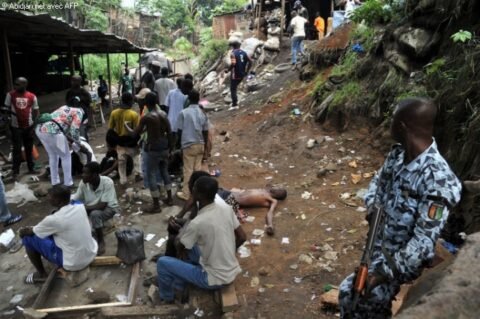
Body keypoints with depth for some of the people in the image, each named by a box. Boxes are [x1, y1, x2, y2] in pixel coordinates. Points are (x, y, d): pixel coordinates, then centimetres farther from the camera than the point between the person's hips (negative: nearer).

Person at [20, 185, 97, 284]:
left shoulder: (53, 220, -23)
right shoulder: (80, 207, -8)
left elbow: (30, 231, -2)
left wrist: (22, 231, 19)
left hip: (73, 264, -6)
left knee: (28, 237, 4)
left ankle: (42, 274, 19)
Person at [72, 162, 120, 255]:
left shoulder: (107, 182, -30)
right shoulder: (83, 183, -16)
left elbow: (102, 205, -31)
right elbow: (76, 200, -7)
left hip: (109, 208, -5)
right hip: (92, 208, 5)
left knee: (95, 214, -35)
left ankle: (101, 241, -12)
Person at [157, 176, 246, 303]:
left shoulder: (197, 223, -26)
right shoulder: (227, 208, -9)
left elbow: (179, 247, -6)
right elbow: (242, 237, 3)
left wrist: (181, 252, 17)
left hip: (215, 279, -7)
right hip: (233, 272, 7)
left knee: (162, 262, 3)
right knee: (189, 245, 24)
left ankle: (167, 296, 29)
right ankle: (179, 285, 38)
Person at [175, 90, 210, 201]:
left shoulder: (183, 113, -10)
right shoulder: (203, 114, 1)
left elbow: (179, 131, -7)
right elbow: (205, 133, 3)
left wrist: (181, 143, 10)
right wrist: (206, 149, 10)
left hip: (188, 145, -3)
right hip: (200, 145, 4)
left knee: (188, 170, 3)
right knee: (198, 169, 13)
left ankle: (186, 194, 10)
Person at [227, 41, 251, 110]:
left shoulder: (233, 53, -10)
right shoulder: (243, 52, 9)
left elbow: (233, 63, -22)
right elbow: (250, 61, 2)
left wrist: (228, 70, -9)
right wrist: (246, 71, 8)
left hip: (235, 74, -6)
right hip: (242, 74, 7)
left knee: (233, 89, 2)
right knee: (235, 87, 25)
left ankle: (235, 105, -1)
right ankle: (235, 100, 22)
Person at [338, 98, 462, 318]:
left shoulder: (436, 178, -31)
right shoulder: (398, 154, -6)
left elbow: (425, 239, -30)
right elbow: (379, 180, 14)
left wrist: (387, 271, -29)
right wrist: (373, 205, -8)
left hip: (402, 258, -7)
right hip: (380, 246, 7)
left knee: (352, 294, -7)